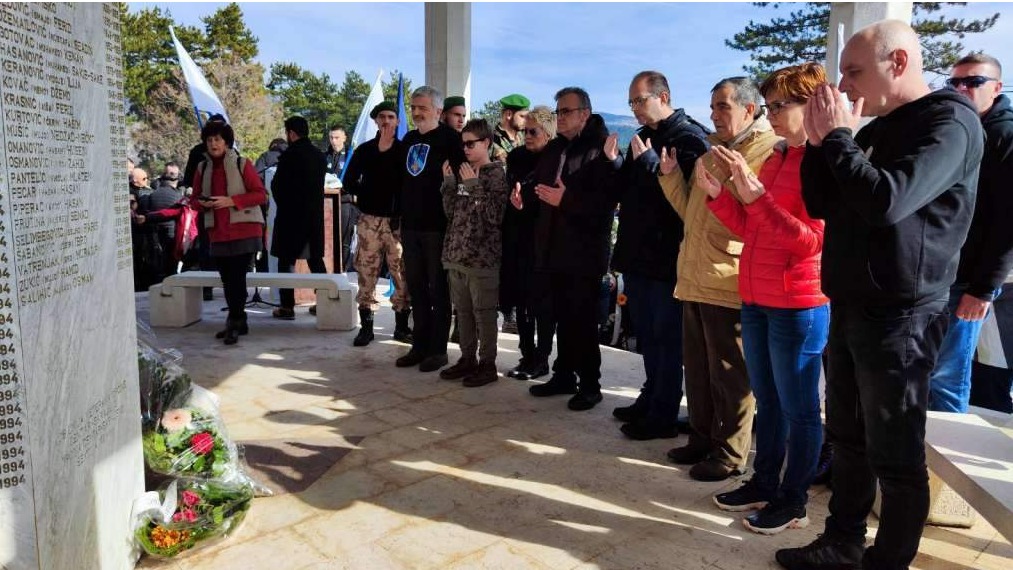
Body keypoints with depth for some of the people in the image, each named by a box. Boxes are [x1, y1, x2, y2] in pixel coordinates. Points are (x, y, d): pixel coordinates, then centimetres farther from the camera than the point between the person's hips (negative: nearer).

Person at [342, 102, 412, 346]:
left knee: (402, 273, -1)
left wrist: (402, 208, -8)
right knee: (366, 273, 2)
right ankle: (366, 326, 10)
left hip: (398, 220, -1)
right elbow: (349, 182, 12)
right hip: (370, 220, 1)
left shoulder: (404, 150, 6)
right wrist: (368, 194, 1)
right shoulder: (364, 150, 11)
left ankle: (402, 326, 9)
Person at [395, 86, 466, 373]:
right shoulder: (408, 140, 15)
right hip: (410, 226, 7)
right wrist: (400, 218, 17)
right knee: (416, 287, 11)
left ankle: (438, 349, 9)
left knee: (438, 289, 1)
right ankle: (420, 345, 21)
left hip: (438, 226, -7)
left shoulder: (450, 138, -7)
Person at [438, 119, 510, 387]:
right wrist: (448, 183, 2)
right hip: (456, 254, 7)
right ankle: (467, 358, 25)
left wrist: (473, 186, -16)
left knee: (483, 313, 1)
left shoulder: (496, 174, -5)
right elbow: (451, 213, 12)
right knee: (463, 311, 14)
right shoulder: (463, 173, 14)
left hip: (482, 257, -7)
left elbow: (494, 216, -15)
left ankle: (487, 364, 10)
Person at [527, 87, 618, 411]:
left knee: (582, 320, -2)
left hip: (584, 251, -7)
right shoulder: (553, 149, 16)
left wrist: (566, 199, -21)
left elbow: (607, 199, -18)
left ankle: (590, 384, 10)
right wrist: (532, 192, 3)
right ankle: (564, 375, 25)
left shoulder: (600, 148, -8)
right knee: (562, 318, 13)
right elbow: (539, 183, 24)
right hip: (552, 248, 7)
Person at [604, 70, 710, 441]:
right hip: (638, 254, 9)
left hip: (668, 257, -8)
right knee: (646, 333, 17)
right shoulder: (643, 136, 15)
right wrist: (615, 162, 2)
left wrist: (649, 161, -22)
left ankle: (663, 415, 9)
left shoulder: (689, 137, -10)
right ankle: (652, 397, 32)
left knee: (666, 336, 0)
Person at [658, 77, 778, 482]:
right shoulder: (712, 151, 18)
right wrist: (670, 173, 7)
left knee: (729, 374, 2)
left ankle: (731, 454, 16)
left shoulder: (767, 152, -7)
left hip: (729, 283, -8)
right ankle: (702, 440, 31)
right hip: (695, 278, 8)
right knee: (697, 368, 16)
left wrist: (722, 185, -24)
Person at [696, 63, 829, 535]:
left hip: (799, 304, -8)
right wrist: (717, 194, 1)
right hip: (756, 299, 8)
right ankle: (764, 484, 31)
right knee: (766, 401, 17)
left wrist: (755, 194, -25)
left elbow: (810, 240, -19)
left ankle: (794, 501, 18)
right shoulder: (775, 158, 12)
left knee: (797, 406, 4)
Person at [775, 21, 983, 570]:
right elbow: (820, 205, 13)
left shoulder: (950, 122, -11)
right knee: (848, 440, 16)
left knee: (894, 455, 2)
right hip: (850, 307, 8)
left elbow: (887, 201, -26)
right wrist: (821, 142, 0)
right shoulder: (876, 128, 15)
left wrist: (838, 138, -15)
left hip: (900, 315, -8)